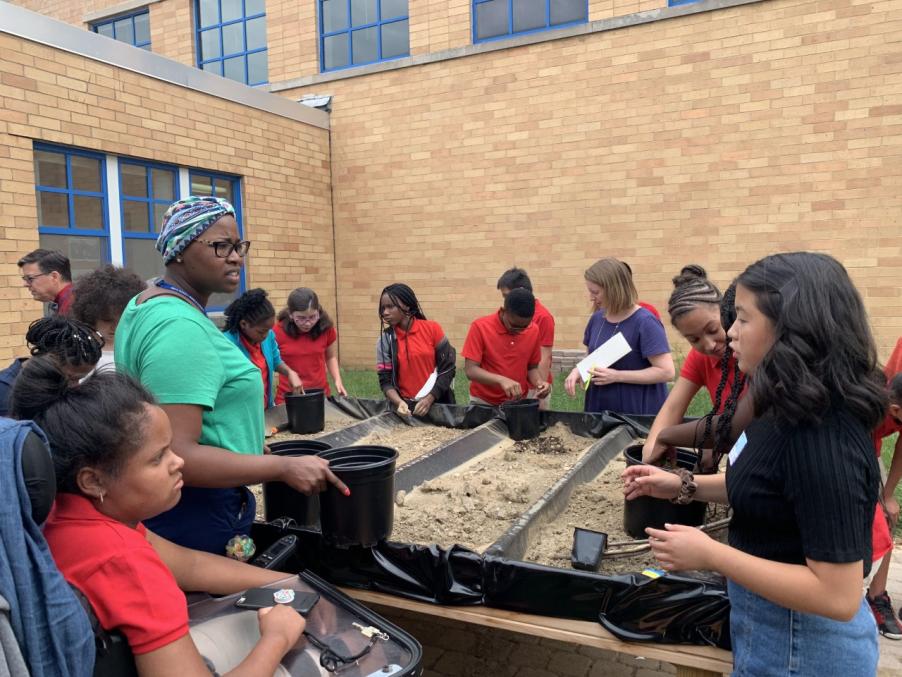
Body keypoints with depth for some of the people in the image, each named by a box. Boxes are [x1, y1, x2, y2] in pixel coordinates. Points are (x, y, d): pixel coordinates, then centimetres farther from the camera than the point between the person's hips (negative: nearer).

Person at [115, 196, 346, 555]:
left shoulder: (147, 305, 7)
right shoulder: (181, 327, -26)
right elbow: (176, 456, -31)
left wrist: (239, 439, 22)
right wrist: (285, 468, -27)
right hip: (198, 516, -10)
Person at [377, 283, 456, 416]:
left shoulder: (432, 329, -5)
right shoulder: (385, 339, -2)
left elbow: (448, 368, -4)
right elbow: (385, 380, -3)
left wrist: (429, 399, -13)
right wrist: (399, 402, -20)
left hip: (437, 403, 0)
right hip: (406, 407, 1)